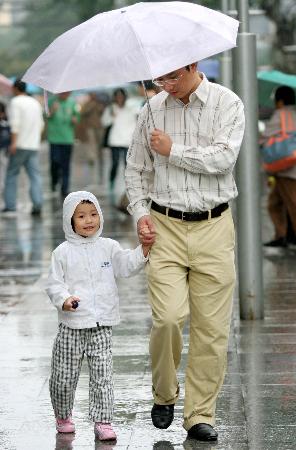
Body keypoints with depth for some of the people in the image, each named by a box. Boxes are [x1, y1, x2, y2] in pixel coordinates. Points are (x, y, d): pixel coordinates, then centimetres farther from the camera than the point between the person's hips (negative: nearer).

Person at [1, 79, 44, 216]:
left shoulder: (16, 102, -5)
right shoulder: (36, 103, 14)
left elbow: (15, 123, -16)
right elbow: (40, 124, 18)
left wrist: (13, 143, -21)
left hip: (20, 145, -5)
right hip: (34, 146, 5)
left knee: (12, 174, 5)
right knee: (35, 175, 0)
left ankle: (10, 205, 3)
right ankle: (37, 204, -14)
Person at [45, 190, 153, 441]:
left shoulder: (109, 247, 8)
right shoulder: (63, 252, 0)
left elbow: (126, 267, 1)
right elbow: (54, 284, 0)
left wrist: (143, 250, -13)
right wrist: (64, 300, -19)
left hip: (102, 326, 1)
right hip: (71, 325, -1)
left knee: (102, 376, -4)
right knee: (64, 376, 6)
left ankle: (103, 421, 1)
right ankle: (63, 416, 28)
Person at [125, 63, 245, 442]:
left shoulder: (227, 104, -1)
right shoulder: (153, 109, 8)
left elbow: (223, 158, -15)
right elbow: (135, 167, 16)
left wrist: (173, 150, -8)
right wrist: (140, 212, 3)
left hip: (213, 227, -1)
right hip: (165, 226, 1)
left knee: (212, 328, -2)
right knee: (168, 317, -14)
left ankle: (200, 414, 8)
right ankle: (164, 394, 11)